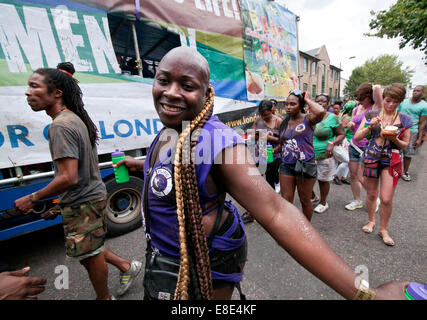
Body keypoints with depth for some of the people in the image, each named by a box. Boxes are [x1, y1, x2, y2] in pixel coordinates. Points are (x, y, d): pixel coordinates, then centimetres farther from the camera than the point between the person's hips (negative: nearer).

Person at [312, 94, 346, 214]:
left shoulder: (332, 118, -7)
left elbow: (342, 134, -4)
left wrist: (332, 143, -21)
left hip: (325, 155, -4)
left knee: (323, 180, 9)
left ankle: (323, 203, 31)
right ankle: (312, 196, 38)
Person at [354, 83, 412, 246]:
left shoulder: (404, 119, 3)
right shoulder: (372, 115, -1)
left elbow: (405, 144, 7)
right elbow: (356, 137, -5)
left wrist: (394, 139, -13)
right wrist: (370, 126, -20)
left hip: (391, 161, 0)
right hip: (371, 158, 0)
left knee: (386, 199, -2)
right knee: (371, 195, 12)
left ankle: (383, 229, 20)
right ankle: (371, 221, 35)